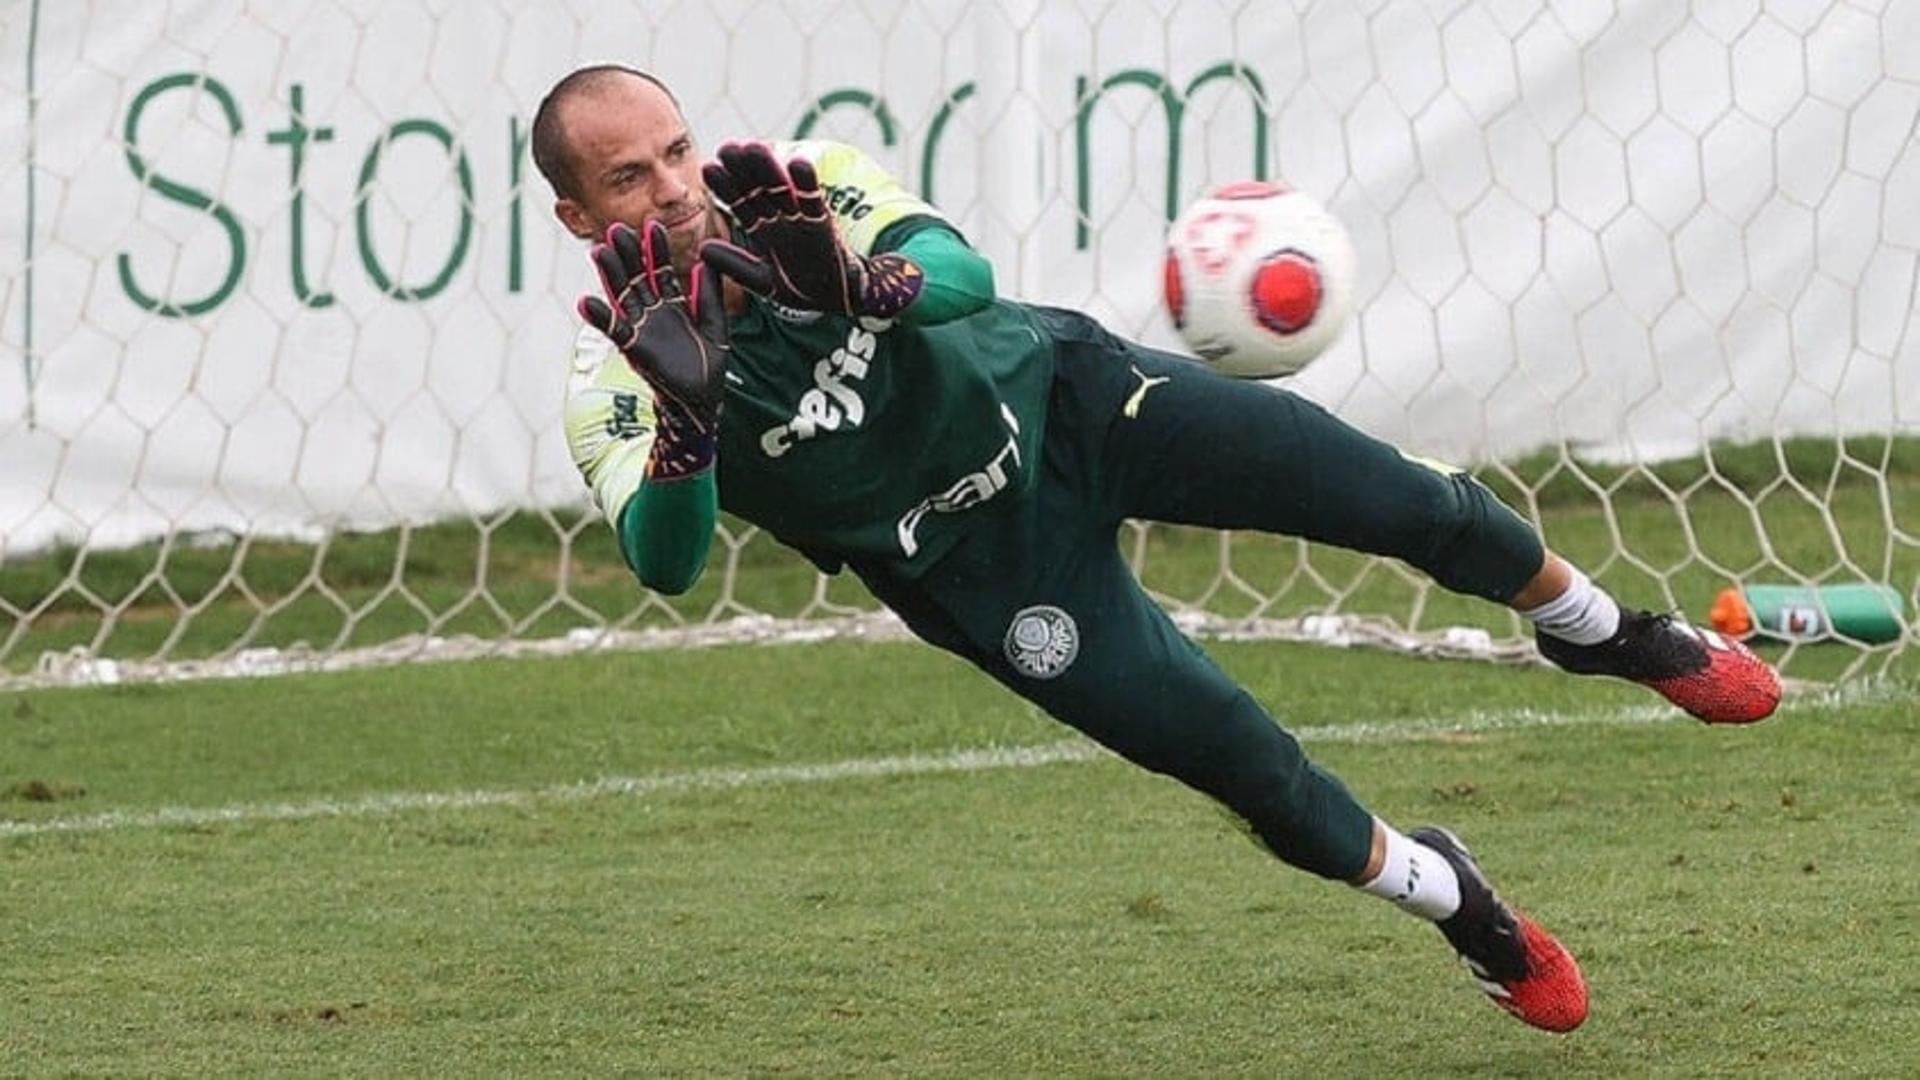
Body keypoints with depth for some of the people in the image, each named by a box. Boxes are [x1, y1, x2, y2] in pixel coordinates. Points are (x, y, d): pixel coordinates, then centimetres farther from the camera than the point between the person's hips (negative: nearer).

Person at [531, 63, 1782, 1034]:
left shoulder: (806, 189, -16)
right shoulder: (617, 387, -20)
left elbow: (965, 278, -30)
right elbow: (666, 562, -35)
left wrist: (867, 285, -53)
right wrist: (690, 418, -55)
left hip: (1062, 388, 1)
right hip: (984, 565, -1)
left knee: (1418, 507, -1)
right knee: (1246, 767, -7)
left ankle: (1607, 630, 32)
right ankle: (1448, 898, 24)